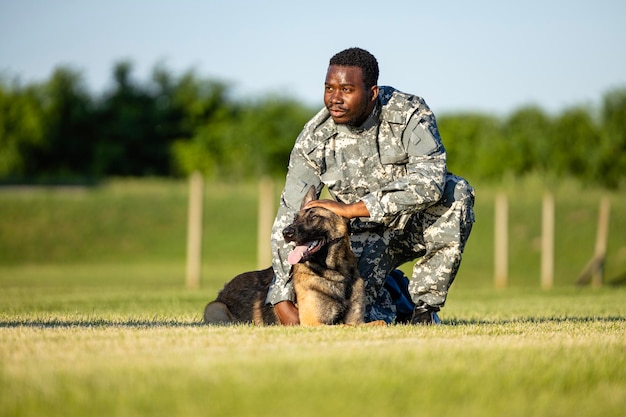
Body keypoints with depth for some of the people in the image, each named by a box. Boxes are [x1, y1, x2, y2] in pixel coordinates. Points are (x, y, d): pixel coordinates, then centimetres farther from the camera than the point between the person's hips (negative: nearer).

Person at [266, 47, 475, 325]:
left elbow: (429, 181, -37)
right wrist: (282, 300, -24)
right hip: (365, 234, 0)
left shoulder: (409, 114, -20)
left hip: (419, 225, 0)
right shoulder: (315, 138, -15)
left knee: (456, 191, -32)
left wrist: (350, 209, -40)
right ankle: (392, 311, 11)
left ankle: (424, 305, -19)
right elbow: (289, 221, -13)